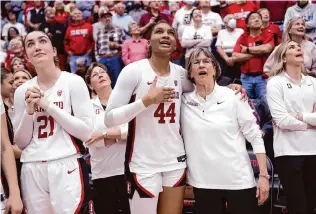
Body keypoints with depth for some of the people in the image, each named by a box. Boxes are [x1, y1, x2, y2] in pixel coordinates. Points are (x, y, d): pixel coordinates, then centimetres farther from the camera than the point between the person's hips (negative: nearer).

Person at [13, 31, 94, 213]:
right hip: (32, 171, 4)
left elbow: (86, 132, -8)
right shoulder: (22, 91, 9)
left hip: (67, 167, -3)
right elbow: (21, 143, 11)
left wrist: (49, 105, -11)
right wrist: (29, 111, -5)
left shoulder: (74, 82, -1)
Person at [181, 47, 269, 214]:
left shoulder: (233, 97, -3)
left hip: (239, 180, -1)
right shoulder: (184, 101, 0)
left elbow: (255, 136, -2)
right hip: (203, 183, 1)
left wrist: (263, 175, -5)